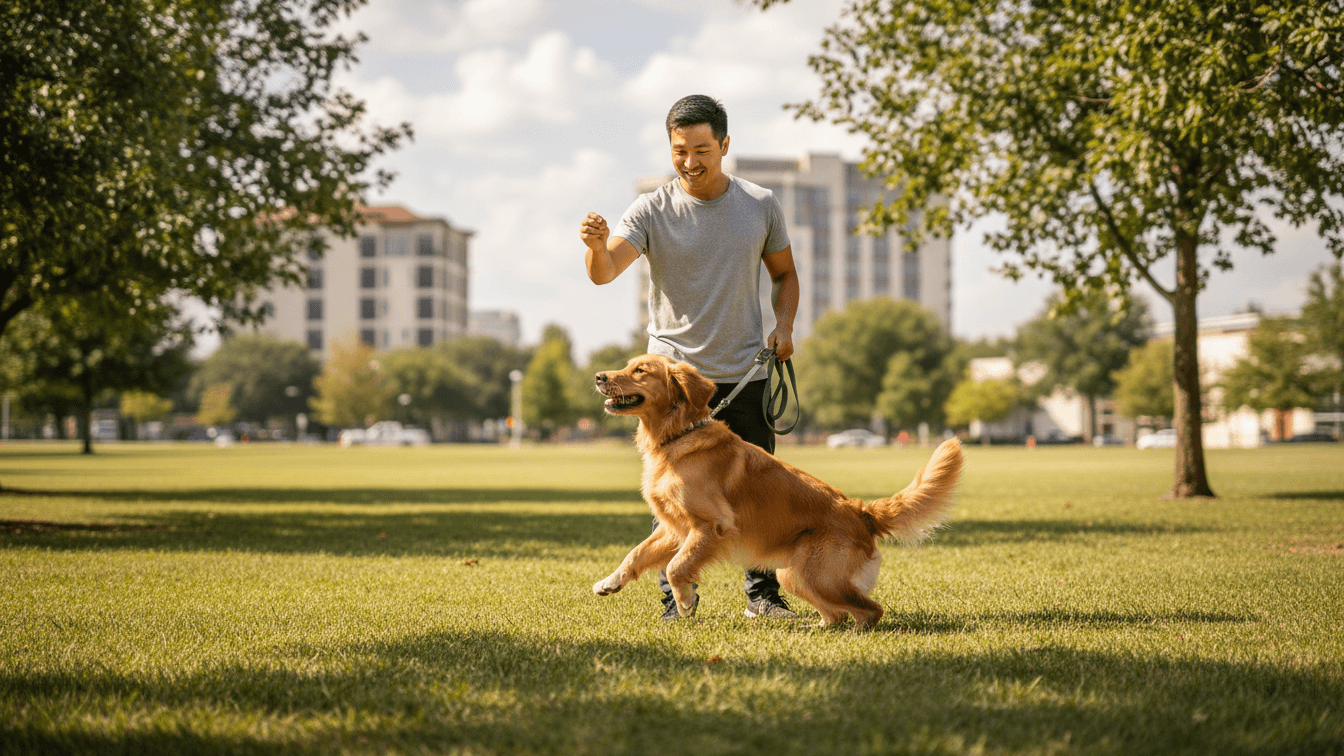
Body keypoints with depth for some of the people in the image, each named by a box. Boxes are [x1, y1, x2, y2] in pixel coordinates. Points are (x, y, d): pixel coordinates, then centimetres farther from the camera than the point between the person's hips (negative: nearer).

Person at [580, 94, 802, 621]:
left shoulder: (761, 205, 2)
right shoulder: (652, 211, -6)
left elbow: (784, 273, 17)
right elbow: (604, 273, -20)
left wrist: (784, 324, -2)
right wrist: (597, 246, -43)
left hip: (745, 374, 2)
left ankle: (762, 595, 20)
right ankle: (676, 597, 11)